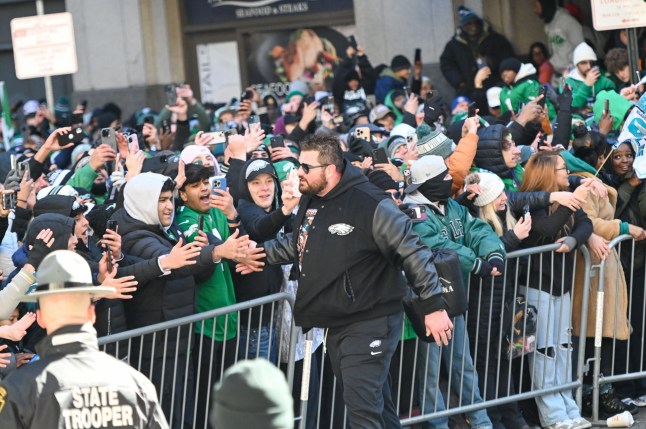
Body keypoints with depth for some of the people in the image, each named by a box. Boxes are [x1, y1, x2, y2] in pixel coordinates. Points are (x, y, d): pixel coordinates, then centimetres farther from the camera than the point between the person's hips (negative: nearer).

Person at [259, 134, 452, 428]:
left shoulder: (370, 205, -20)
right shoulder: (310, 202, 6)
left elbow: (413, 253, -17)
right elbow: (295, 244, 25)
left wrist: (434, 306, -17)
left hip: (371, 324, -8)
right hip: (336, 325, 8)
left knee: (361, 405, -15)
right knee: (375, 403, 17)